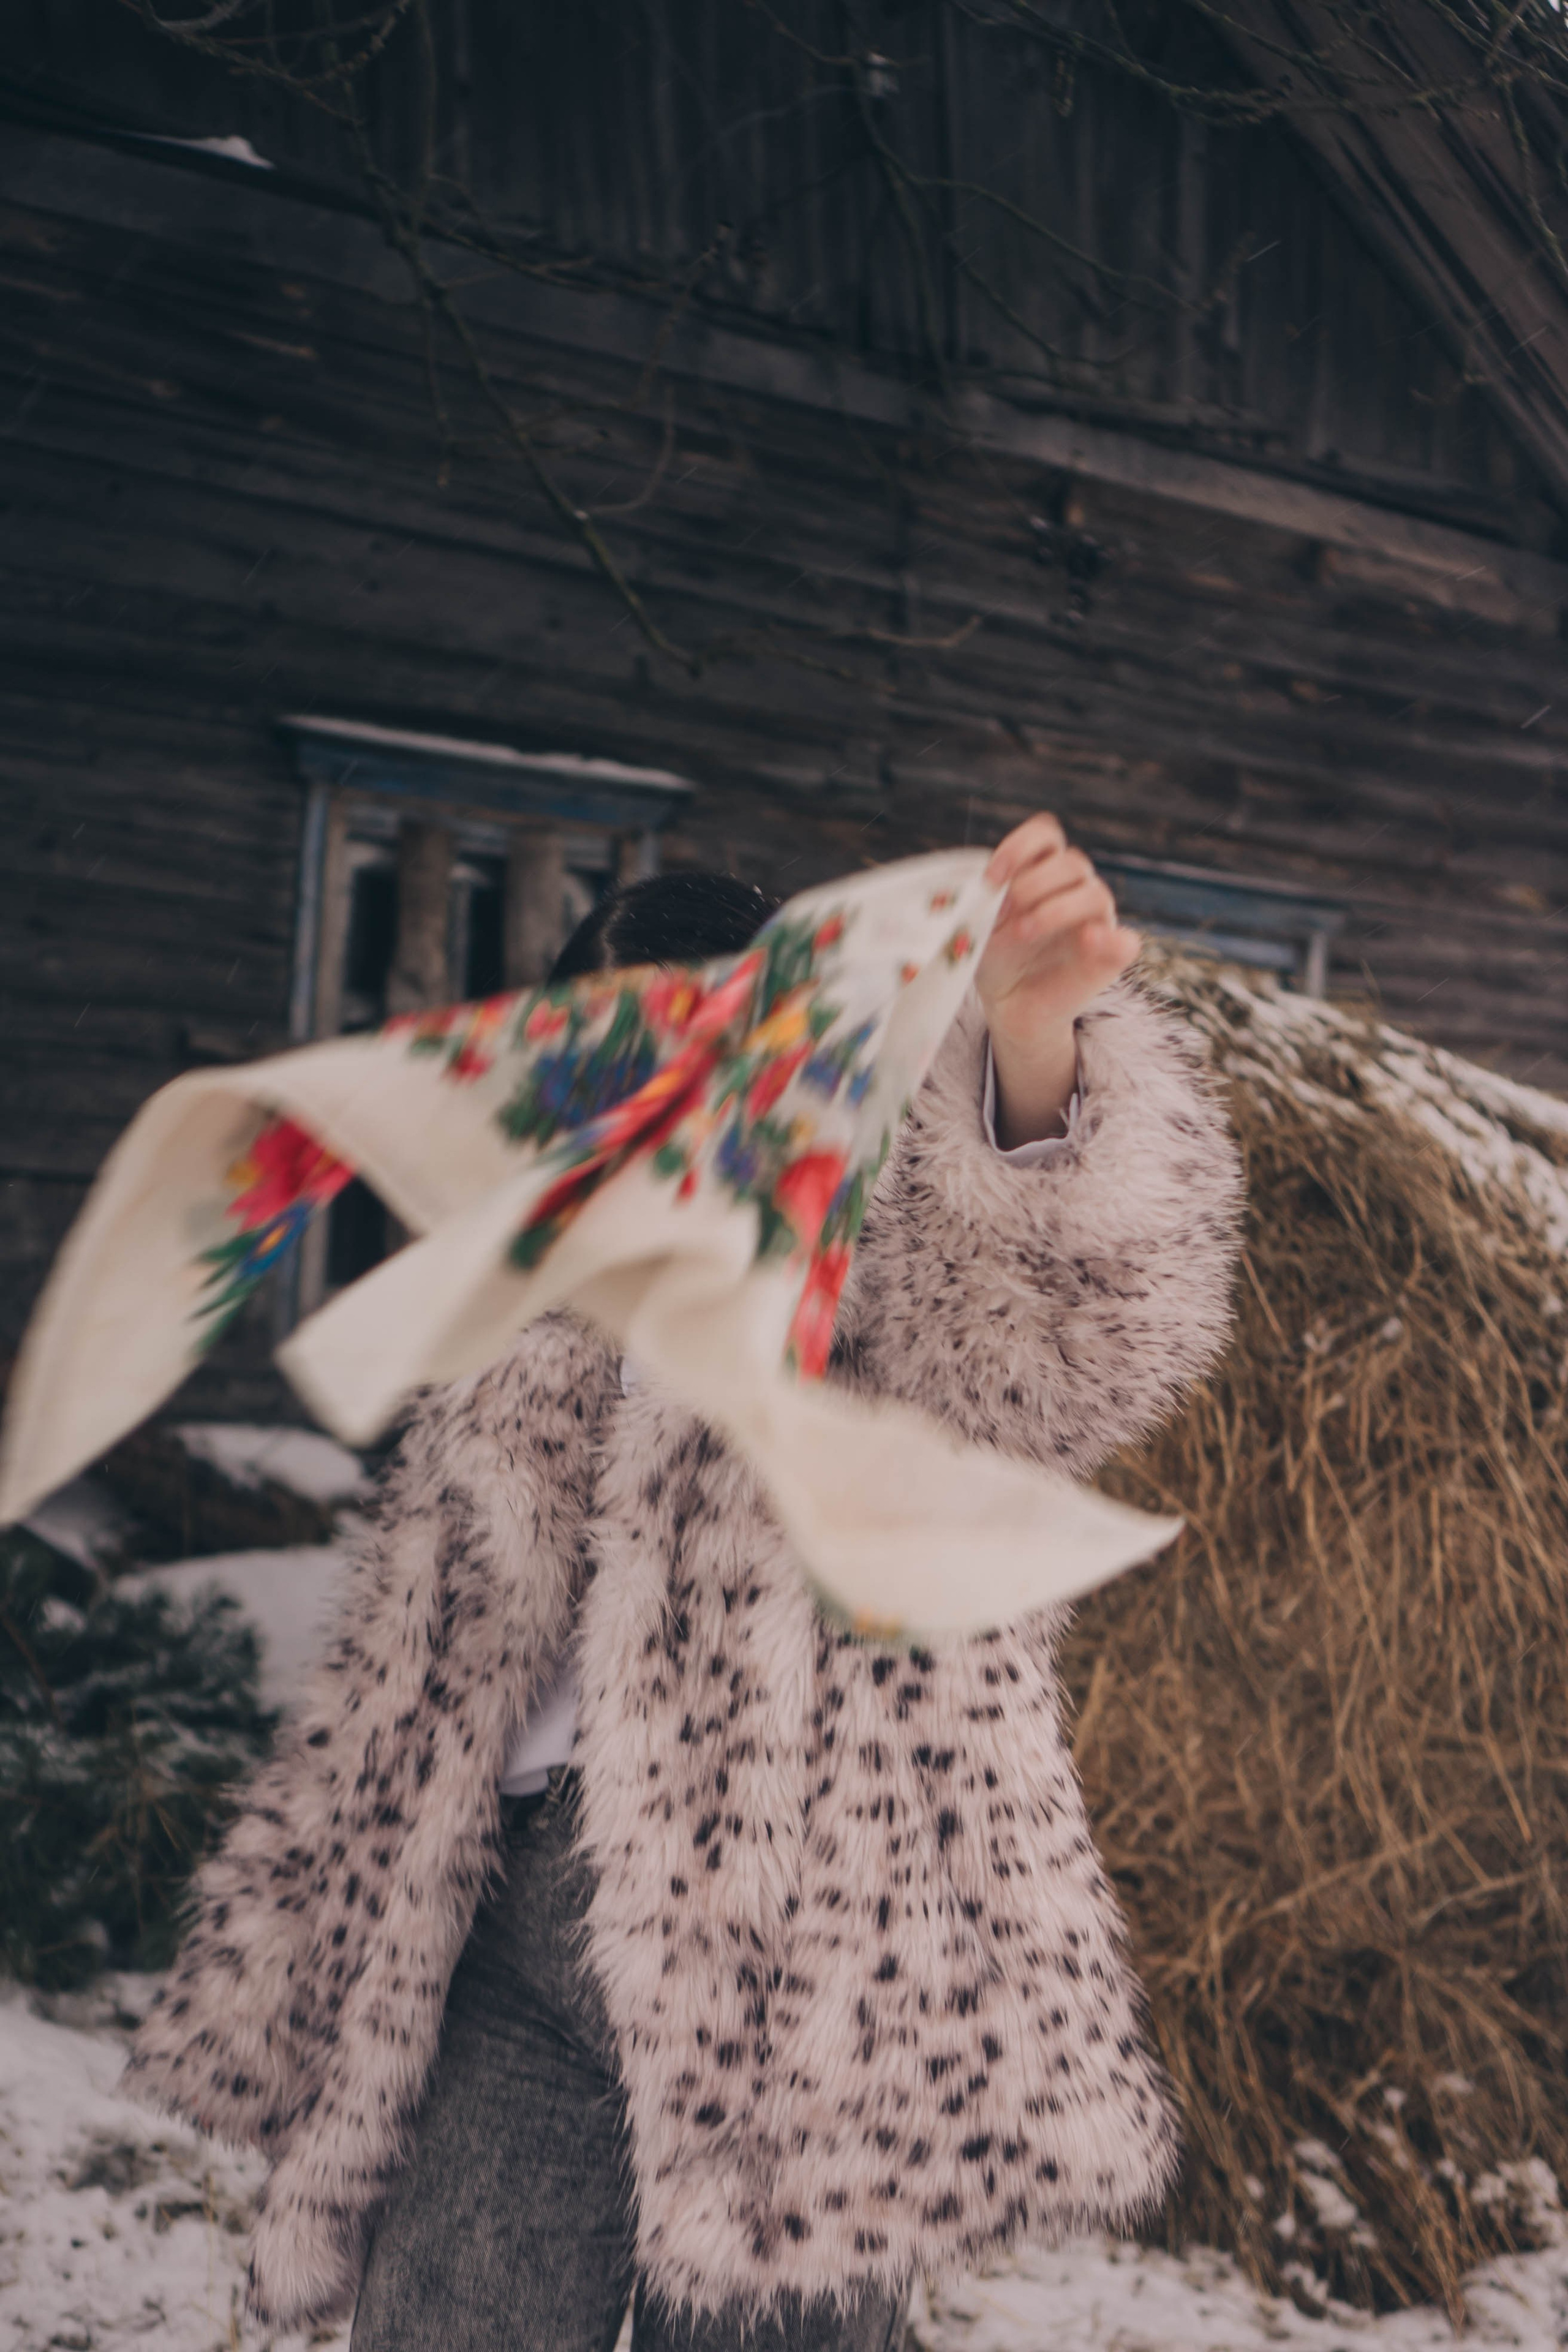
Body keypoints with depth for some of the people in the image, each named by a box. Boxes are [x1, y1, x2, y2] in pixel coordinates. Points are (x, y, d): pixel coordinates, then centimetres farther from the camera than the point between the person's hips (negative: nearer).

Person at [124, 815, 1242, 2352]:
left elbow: (1086, 1310, -23)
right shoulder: (533, 1335, 19)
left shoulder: (907, 1286, 1)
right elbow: (404, 1677, 22)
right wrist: (289, 1974, 22)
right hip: (513, 1950, 5)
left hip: (804, 1981, -4)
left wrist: (1035, 1042, -43)